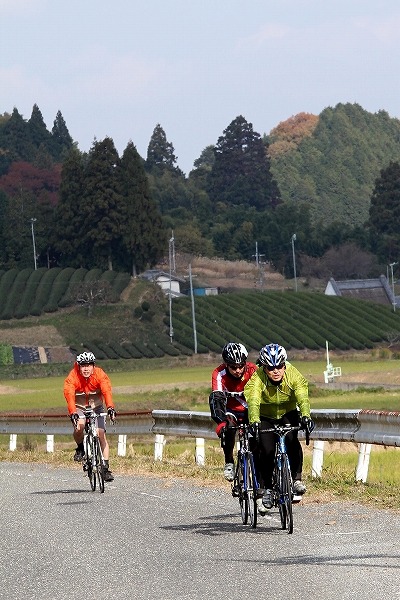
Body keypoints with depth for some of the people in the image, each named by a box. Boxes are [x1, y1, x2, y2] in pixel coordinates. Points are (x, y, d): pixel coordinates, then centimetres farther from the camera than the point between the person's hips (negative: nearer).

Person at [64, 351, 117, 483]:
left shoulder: (100, 375, -21)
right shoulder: (72, 377, -23)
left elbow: (107, 391, -34)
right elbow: (69, 395, -36)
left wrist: (110, 408, -51)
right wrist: (73, 413, -52)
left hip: (96, 407, 1)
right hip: (79, 408, -1)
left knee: (101, 435, -12)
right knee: (79, 427, -31)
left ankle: (106, 468, -7)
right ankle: (80, 448, -1)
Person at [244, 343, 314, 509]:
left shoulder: (293, 375, -25)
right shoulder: (257, 378, -28)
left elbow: (303, 397, -38)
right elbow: (253, 401, -43)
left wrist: (305, 416, -57)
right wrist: (254, 421, -62)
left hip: (288, 414, 1)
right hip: (265, 417, -1)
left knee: (292, 441, -26)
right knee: (267, 451, -15)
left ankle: (297, 478, -10)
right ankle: (268, 488, 6)